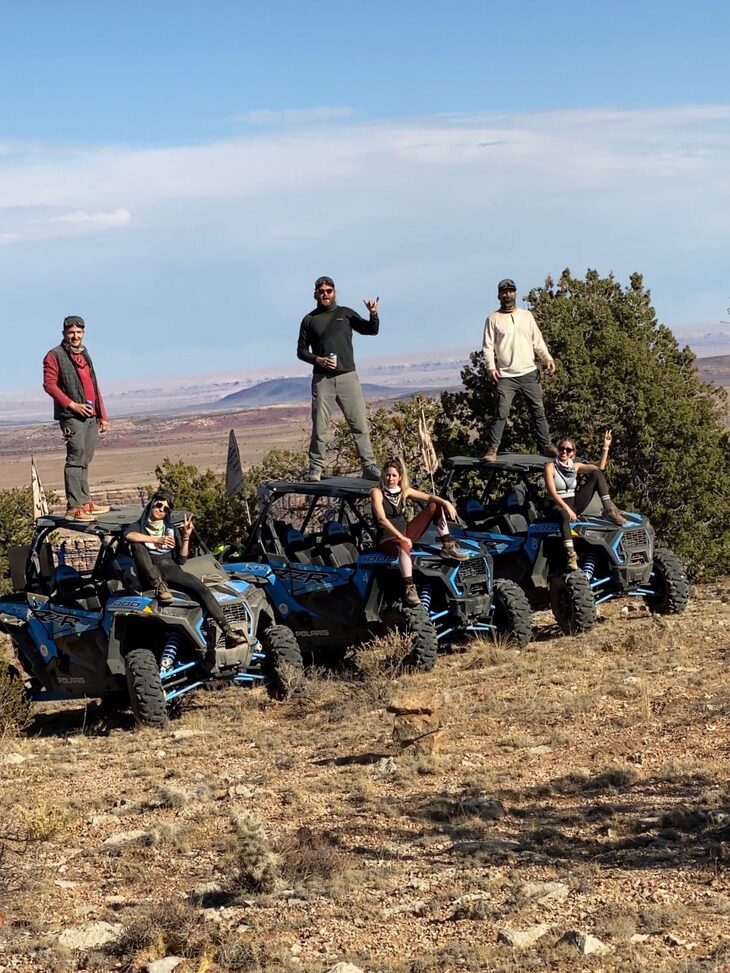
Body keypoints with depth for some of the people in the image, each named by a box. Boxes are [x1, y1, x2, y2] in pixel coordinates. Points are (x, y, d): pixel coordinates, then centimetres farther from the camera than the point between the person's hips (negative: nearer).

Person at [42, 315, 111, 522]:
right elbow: (49, 384, -10)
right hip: (71, 416, -8)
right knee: (76, 458, -13)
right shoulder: (55, 356, -2)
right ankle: (74, 507, -15)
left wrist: (103, 415, 21)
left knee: (85, 460, 10)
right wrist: (71, 404, -18)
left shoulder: (84, 355, 22)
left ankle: (85, 501, 15)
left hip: (91, 415, 8)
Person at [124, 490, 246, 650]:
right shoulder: (139, 525, 12)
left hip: (169, 569, 2)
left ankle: (228, 632, -33)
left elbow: (181, 559, 14)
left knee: (202, 589, -23)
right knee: (137, 544, -29)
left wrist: (186, 537, 2)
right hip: (149, 575, -2)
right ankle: (159, 586, -32)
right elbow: (128, 535, -15)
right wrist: (157, 540, -19)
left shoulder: (172, 530, 22)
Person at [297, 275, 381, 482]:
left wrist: (373, 315, -13)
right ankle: (315, 469, 4)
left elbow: (371, 330, 7)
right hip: (322, 379, 0)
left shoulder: (346, 314, 12)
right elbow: (301, 351, 11)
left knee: (359, 422, -6)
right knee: (319, 426, -1)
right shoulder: (309, 320, 11)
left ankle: (369, 466, -7)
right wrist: (317, 360, -8)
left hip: (347, 376, 0)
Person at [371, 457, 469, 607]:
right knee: (404, 546, -45)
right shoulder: (377, 492, -12)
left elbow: (428, 497, 0)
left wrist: (445, 502, -21)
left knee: (435, 506, -1)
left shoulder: (404, 491, 6)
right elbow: (381, 519, -24)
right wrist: (401, 537, -33)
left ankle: (447, 547, -6)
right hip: (387, 539, -7)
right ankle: (409, 588, -46)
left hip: (406, 533, 7)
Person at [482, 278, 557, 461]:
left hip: (529, 373, 3)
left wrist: (547, 358, -3)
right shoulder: (493, 319, 3)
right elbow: (488, 346, -2)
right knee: (501, 412, -12)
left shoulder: (527, 315, 12)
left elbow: (538, 341, 12)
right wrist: (491, 367, -17)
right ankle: (492, 449, -11)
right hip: (506, 376, -3)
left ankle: (546, 445, 15)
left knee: (538, 410, 6)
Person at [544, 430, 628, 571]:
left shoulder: (575, 467, 9)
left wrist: (606, 447, -5)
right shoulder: (550, 467, -6)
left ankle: (610, 511, -18)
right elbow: (553, 493, -16)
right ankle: (571, 555, -57)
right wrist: (567, 509, -28)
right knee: (564, 515, -47)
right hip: (557, 506, -5)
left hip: (574, 504, 6)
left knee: (596, 474, -6)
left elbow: (600, 467, 3)